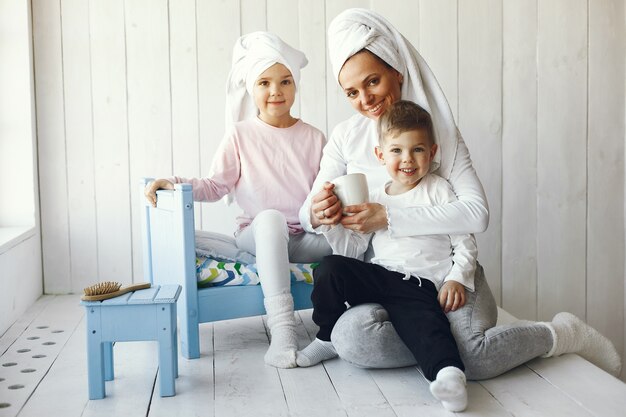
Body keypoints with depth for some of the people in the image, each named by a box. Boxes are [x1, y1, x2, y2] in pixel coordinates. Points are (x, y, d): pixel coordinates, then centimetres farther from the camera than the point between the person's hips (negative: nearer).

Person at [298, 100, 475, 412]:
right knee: (330, 268, -17)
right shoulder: (374, 199, 18)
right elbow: (352, 249, 14)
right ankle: (327, 338, 0)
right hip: (378, 276, 4)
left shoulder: (438, 191, 8)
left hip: (421, 284, -4)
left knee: (423, 322, -34)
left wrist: (456, 279, -9)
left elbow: (465, 242, 6)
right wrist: (331, 223, -2)